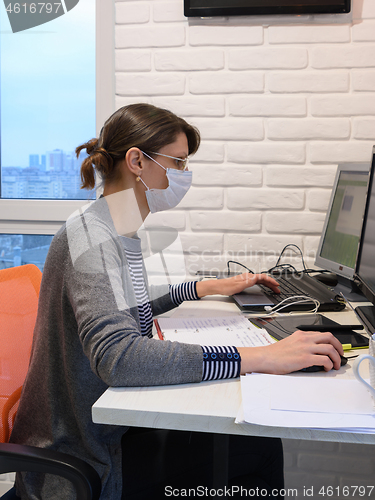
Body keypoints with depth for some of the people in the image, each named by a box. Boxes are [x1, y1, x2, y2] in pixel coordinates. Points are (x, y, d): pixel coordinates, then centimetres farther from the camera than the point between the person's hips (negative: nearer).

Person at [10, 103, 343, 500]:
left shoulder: (118, 235, 7)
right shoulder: (90, 240, -23)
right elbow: (118, 356, -38)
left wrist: (207, 287, 19)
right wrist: (260, 358, -39)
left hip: (101, 430, 9)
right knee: (259, 448, -9)